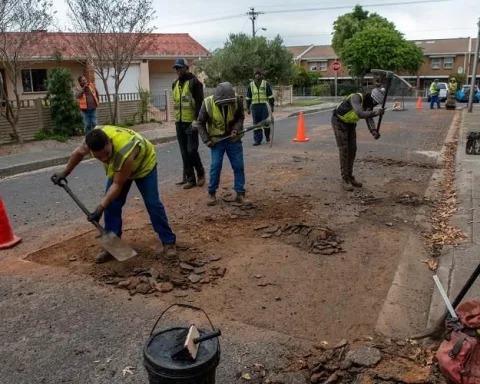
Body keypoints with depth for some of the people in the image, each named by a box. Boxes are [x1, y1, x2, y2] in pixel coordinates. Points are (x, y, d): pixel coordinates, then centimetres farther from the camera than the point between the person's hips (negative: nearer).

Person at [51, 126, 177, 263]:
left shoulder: (125, 153, -47)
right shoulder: (94, 139, -31)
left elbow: (117, 185, -35)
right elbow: (79, 152, -6)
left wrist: (100, 207, -34)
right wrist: (65, 172, 4)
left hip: (144, 163, -5)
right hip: (117, 166, 6)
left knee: (152, 203, -10)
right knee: (111, 204, -4)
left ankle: (169, 242, 2)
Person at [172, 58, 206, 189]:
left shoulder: (194, 82, -8)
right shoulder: (175, 84, 13)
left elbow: (200, 103, -13)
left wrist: (196, 121, -18)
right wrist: (176, 119, 18)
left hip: (191, 122, -7)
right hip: (179, 123, 7)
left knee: (192, 150, -9)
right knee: (184, 153, 7)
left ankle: (200, 173, 15)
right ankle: (190, 179, 15)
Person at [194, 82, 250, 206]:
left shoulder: (237, 100, -16)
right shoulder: (207, 103, -18)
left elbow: (241, 117, 1)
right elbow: (200, 123, -4)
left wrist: (236, 129, -17)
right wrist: (206, 140, -9)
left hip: (233, 139, 2)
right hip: (216, 140, -1)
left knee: (239, 166, 2)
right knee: (215, 167, -2)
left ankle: (240, 194, 12)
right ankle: (211, 193, 14)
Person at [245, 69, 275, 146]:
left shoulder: (266, 84, 5)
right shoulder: (251, 85, 12)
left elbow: (271, 96, 4)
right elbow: (248, 97, 16)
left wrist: (272, 106, -1)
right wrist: (248, 108, 12)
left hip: (264, 106, -2)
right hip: (255, 106, 2)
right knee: (256, 124, 1)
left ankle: (267, 136, 23)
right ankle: (257, 140, 5)